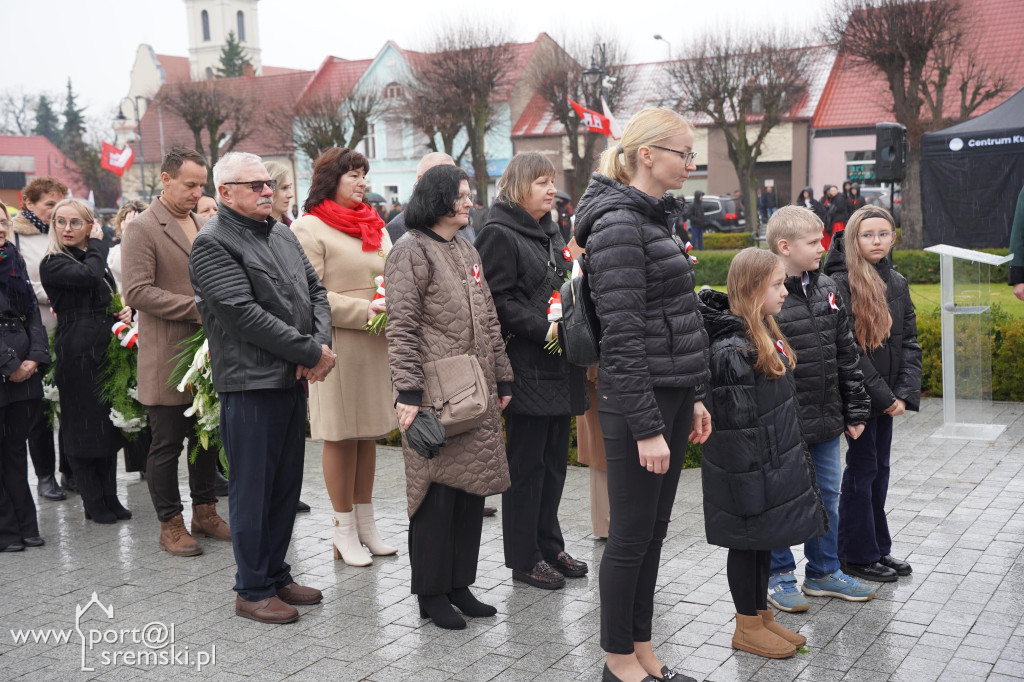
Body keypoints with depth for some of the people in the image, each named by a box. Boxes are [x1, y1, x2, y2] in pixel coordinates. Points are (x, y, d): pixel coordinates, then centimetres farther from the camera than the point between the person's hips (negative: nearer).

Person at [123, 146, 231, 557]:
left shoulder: (203, 224, 13)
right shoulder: (143, 228, -9)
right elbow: (137, 292, -18)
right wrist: (197, 307, -19)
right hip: (167, 358, -7)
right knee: (167, 443, 2)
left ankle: (204, 512, 28)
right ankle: (170, 525, 13)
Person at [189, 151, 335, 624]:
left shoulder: (282, 234, 15)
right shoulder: (213, 243, -11)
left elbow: (315, 290, 13)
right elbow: (244, 314, -20)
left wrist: (321, 344, -6)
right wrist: (311, 352, -17)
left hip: (293, 378, 8)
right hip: (250, 382, -8)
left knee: (287, 483, 15)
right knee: (252, 487, 1)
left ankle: (276, 575, 28)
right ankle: (252, 590, 13)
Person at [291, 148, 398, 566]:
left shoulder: (374, 226, 17)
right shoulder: (309, 229, -5)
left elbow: (393, 277, 23)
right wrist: (364, 310, -18)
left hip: (377, 343, 7)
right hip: (338, 343, -7)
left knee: (369, 433, 12)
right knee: (341, 436, 0)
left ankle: (366, 522, 22)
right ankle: (345, 530, 11)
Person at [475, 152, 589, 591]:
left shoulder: (551, 233, 17)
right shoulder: (499, 234, -9)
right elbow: (499, 301, -17)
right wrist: (544, 329, -23)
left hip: (560, 367, 9)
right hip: (527, 368, -9)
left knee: (554, 459, 14)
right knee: (526, 463, 0)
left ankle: (549, 546, 26)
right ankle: (524, 558, 10)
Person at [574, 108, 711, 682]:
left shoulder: (654, 219, 13)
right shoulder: (618, 226, -16)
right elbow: (623, 337, -20)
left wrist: (693, 398, 17)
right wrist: (647, 427, -20)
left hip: (671, 396, 9)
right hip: (638, 401, -9)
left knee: (654, 532, 15)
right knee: (632, 537, 3)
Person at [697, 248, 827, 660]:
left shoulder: (764, 333, 8)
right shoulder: (732, 350, -22)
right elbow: (738, 425, -22)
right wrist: (751, 484, -21)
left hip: (776, 465, 9)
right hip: (750, 471, -9)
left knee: (764, 541, 17)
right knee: (749, 542, 4)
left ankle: (762, 615, 30)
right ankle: (747, 627, 18)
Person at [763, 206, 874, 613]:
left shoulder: (827, 290, 8)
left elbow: (846, 354, 13)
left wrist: (855, 411, 13)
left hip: (825, 424, 7)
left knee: (827, 497, 17)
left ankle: (823, 571, 34)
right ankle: (779, 576, 23)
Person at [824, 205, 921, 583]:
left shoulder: (897, 282, 8)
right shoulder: (841, 283, -14)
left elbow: (909, 341, 7)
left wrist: (905, 392, -6)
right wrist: (883, 396, -16)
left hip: (886, 395, 7)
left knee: (879, 468, 14)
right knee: (862, 468, 1)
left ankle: (878, 548, 26)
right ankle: (857, 556, 13)